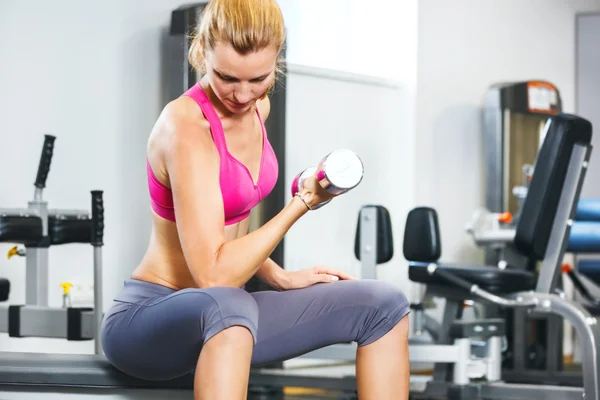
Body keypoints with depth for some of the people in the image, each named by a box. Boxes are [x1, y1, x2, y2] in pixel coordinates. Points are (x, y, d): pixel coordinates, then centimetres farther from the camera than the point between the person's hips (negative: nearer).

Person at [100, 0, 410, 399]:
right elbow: (212, 276, -25)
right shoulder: (186, 126, -23)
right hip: (146, 319, -8)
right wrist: (304, 202, -22)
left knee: (383, 305, 0)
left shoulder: (256, 107, 4)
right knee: (227, 305, -43)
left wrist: (280, 277, 7)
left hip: (216, 317, 9)